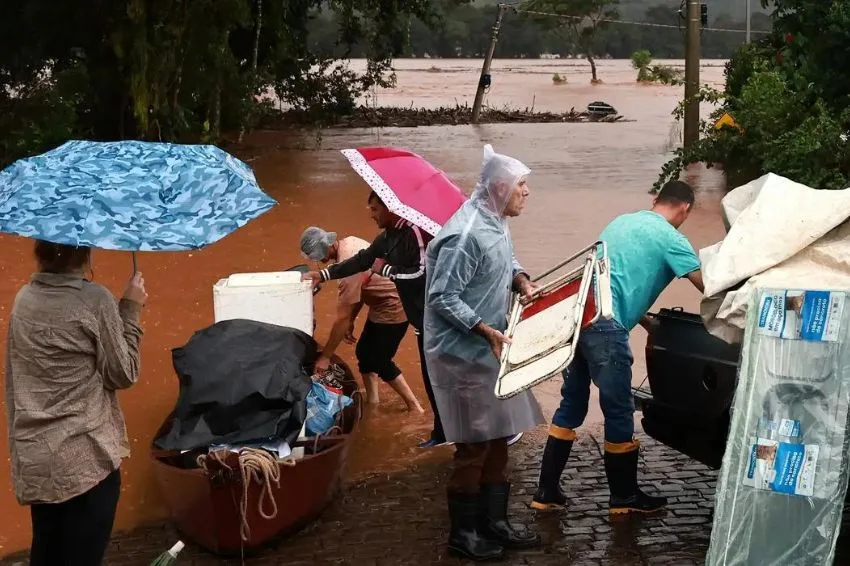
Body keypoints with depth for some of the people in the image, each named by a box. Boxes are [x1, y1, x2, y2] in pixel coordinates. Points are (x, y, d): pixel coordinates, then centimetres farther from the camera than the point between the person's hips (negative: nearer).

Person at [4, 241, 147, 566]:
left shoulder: (23, 300, 6)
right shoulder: (95, 300, -12)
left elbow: (14, 376, 13)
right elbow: (123, 375, -7)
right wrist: (131, 310, -1)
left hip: (33, 455, 6)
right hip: (86, 454, -6)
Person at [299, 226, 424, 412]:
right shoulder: (349, 243, -4)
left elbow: (342, 317, -28)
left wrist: (325, 356, -21)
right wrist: (351, 321, 7)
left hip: (393, 309, -10)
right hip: (382, 305, 10)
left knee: (380, 362, -1)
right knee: (364, 353, 13)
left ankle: (414, 408, 9)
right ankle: (372, 404, 21)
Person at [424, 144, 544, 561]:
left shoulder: (497, 223, 5)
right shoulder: (466, 234, -24)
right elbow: (443, 298, -24)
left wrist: (521, 280, 2)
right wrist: (486, 331, -27)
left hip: (488, 350, 10)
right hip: (464, 354, -10)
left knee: (498, 439, 15)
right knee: (473, 445, 0)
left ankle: (494, 522, 27)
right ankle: (463, 534, 14)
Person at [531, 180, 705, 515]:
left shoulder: (623, 221, 23)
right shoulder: (670, 238, -1)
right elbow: (707, 287, -1)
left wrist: (648, 323, 28)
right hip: (605, 327, -8)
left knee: (571, 405, 15)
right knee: (619, 412, 5)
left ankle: (546, 491, 19)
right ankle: (624, 497, 17)